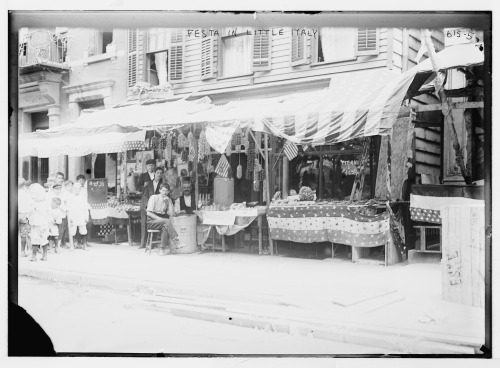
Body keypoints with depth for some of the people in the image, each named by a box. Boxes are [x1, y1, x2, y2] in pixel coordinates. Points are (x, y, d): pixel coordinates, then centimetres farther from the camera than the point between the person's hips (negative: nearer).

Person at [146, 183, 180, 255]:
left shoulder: (168, 200, 11)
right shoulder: (154, 197, -3)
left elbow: (171, 214, -1)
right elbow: (149, 213, -10)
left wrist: (168, 202, -7)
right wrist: (160, 219, -21)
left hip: (162, 221, 4)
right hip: (151, 221, -4)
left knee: (165, 227, -33)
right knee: (167, 222, -33)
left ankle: (162, 249, -32)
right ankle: (176, 242, -40)